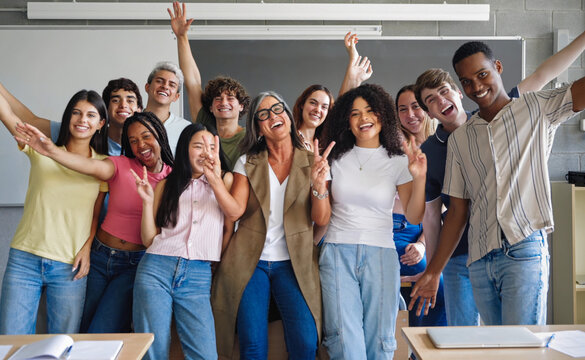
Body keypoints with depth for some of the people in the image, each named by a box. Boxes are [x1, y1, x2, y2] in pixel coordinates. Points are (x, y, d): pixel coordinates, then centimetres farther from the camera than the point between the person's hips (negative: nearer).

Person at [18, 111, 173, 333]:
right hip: (101, 256, 2)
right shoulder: (121, 165, -3)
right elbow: (92, 167, -24)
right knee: (84, 328, 14)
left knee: (100, 334, -9)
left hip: (134, 264, -2)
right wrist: (51, 151, -40)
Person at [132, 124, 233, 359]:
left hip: (198, 276, -1)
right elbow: (149, 239, 10)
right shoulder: (167, 185, 15)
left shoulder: (224, 181, 12)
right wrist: (147, 200, -2)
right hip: (156, 269, 1)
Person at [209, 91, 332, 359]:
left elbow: (322, 220, -2)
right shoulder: (248, 163, 8)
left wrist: (319, 184, -19)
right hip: (250, 261, 1)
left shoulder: (312, 163, 5)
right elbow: (235, 211, -4)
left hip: (293, 263, 0)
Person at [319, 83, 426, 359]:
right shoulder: (337, 159, 8)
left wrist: (419, 178, -14)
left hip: (380, 255, 0)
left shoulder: (397, 162, 5)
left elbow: (414, 217, 0)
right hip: (337, 252, 0)